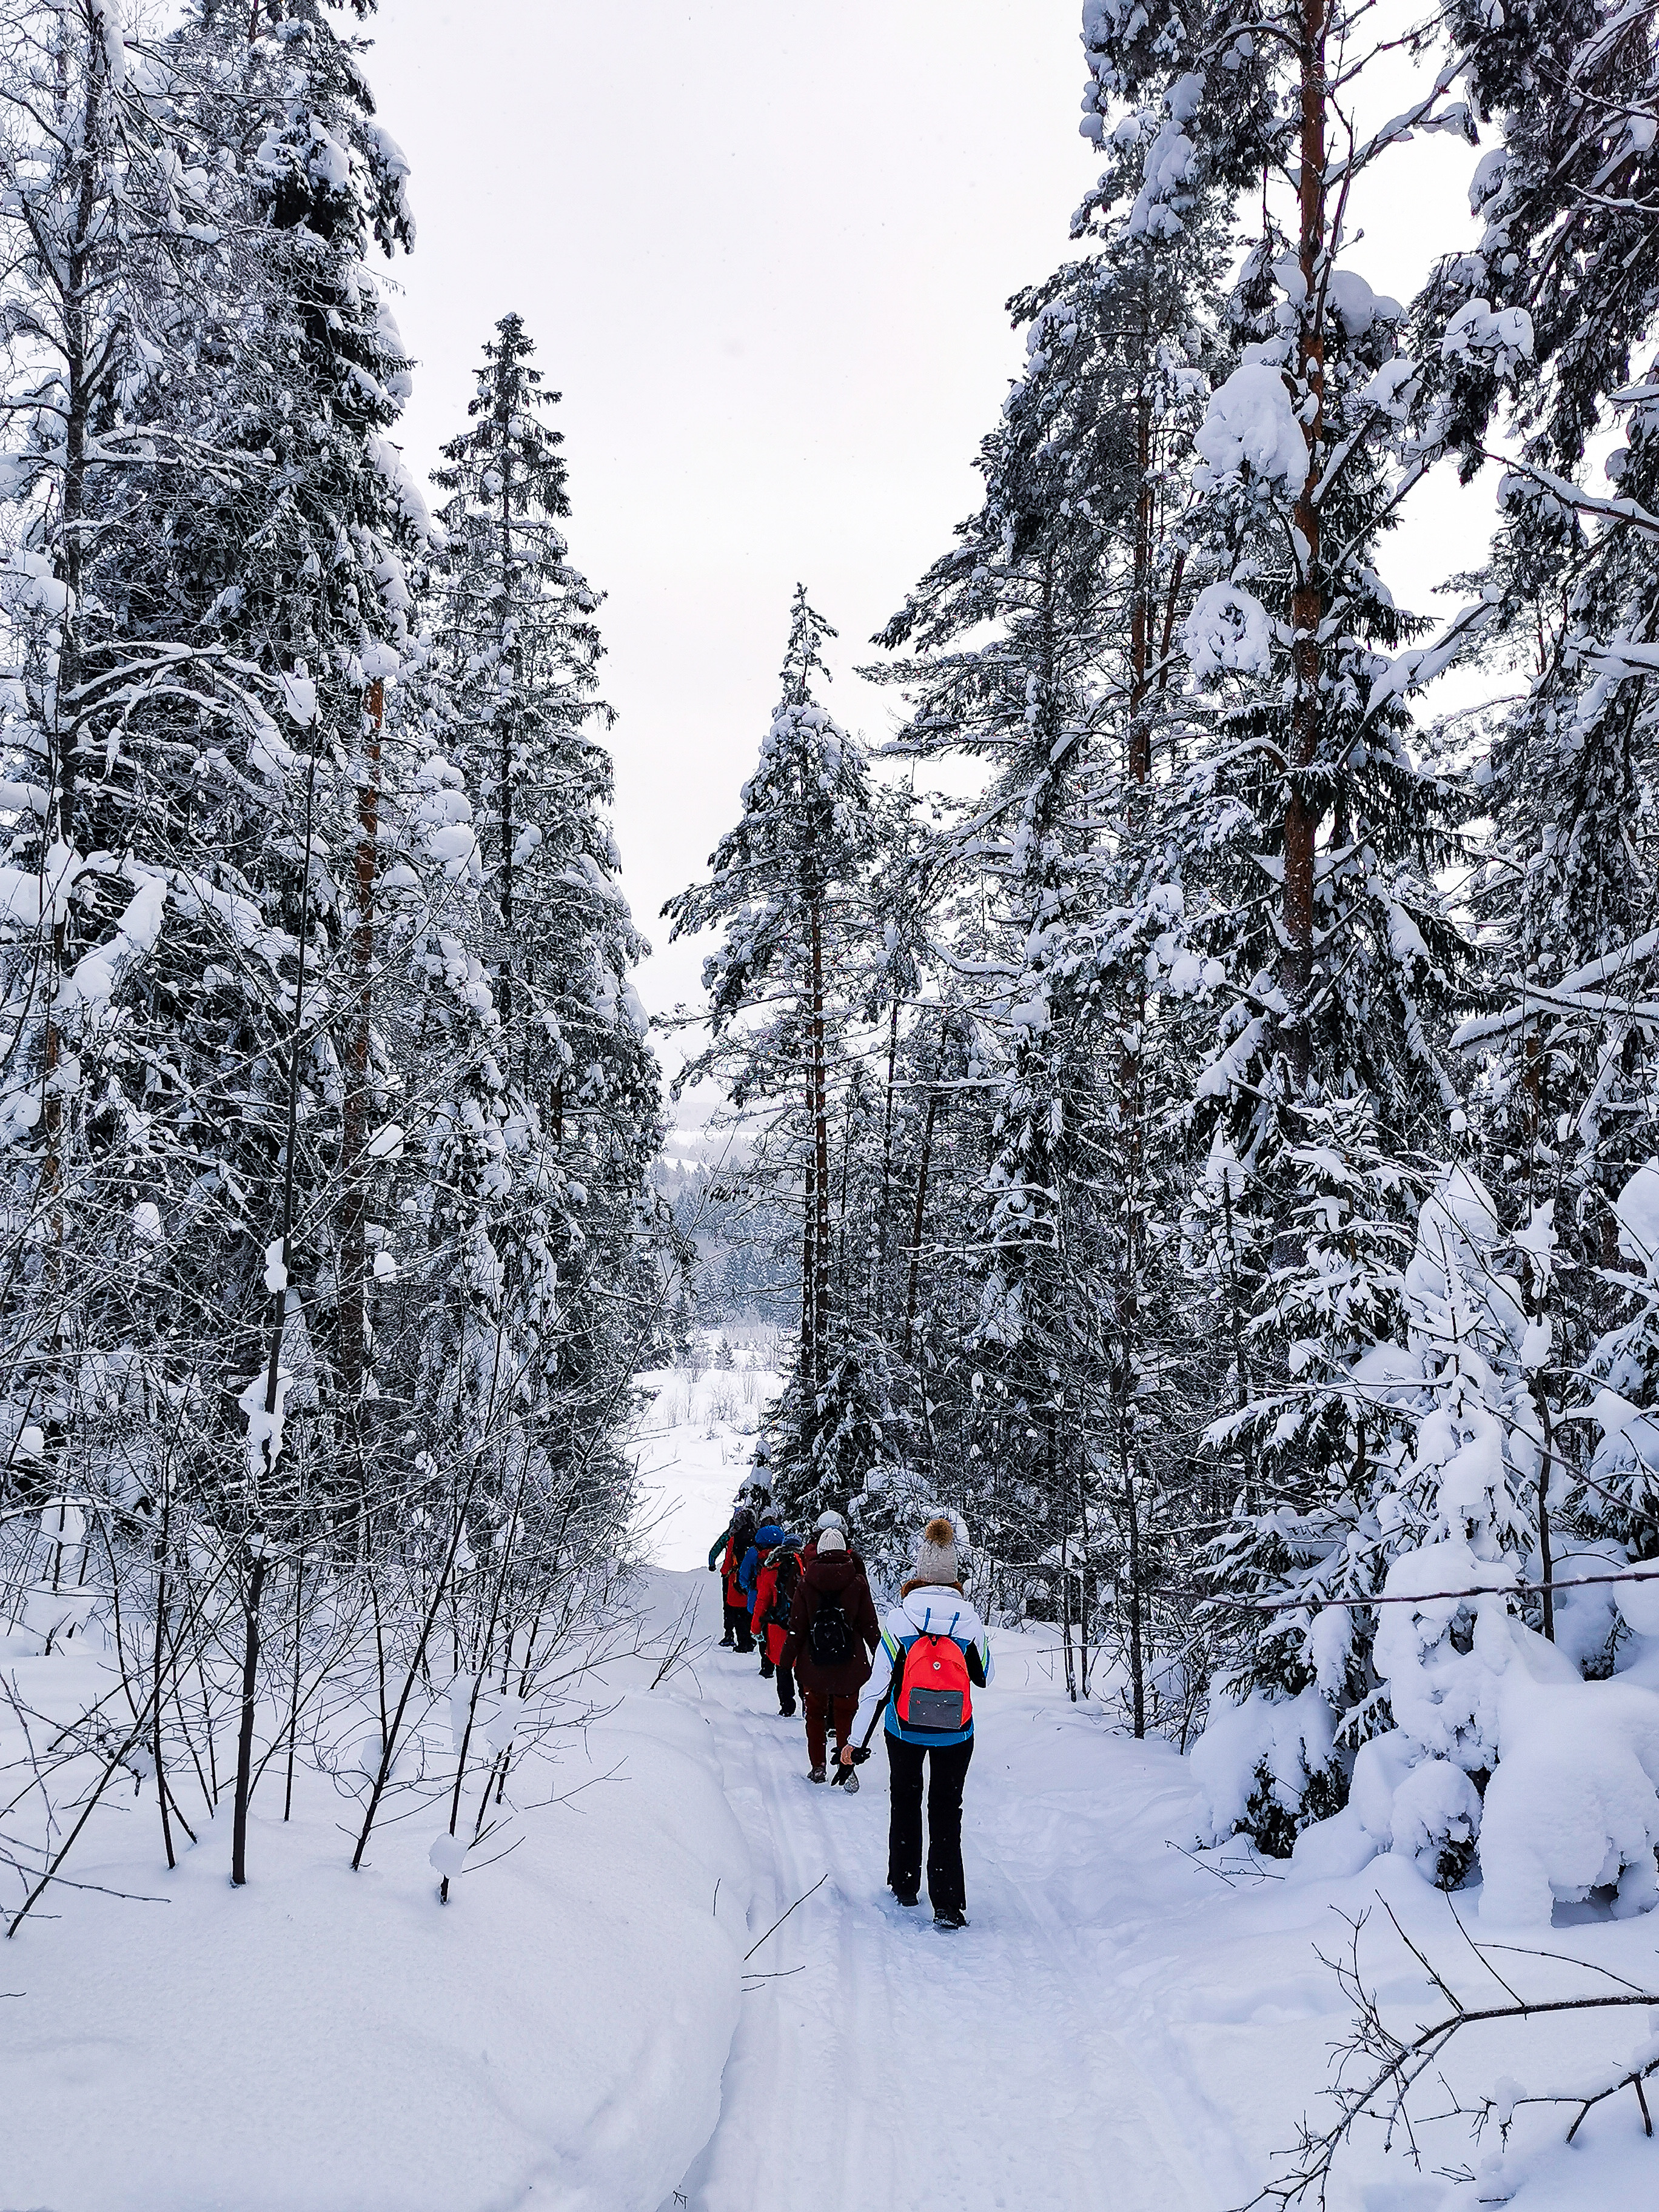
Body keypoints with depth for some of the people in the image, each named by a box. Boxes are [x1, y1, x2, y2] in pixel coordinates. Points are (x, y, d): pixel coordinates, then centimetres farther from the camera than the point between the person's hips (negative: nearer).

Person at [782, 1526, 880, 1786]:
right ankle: (848, 1769, 3)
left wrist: (786, 1662, 6)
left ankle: (818, 1768, 19)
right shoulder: (858, 1583, -6)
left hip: (813, 1664, 0)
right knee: (846, 1716, 10)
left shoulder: (806, 1584, -6)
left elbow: (796, 1628, -2)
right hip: (850, 1665, 0)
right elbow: (870, 1625, 0)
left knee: (815, 1714, 16)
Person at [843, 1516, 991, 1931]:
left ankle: (904, 1886, 32)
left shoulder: (899, 1619, -14)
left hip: (905, 1730, 0)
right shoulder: (970, 1621, -12)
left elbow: (878, 1684, -11)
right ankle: (948, 1904, 1)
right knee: (947, 1811, 9)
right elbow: (983, 1678, 3)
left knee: (905, 1802, 20)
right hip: (955, 1736, 0)